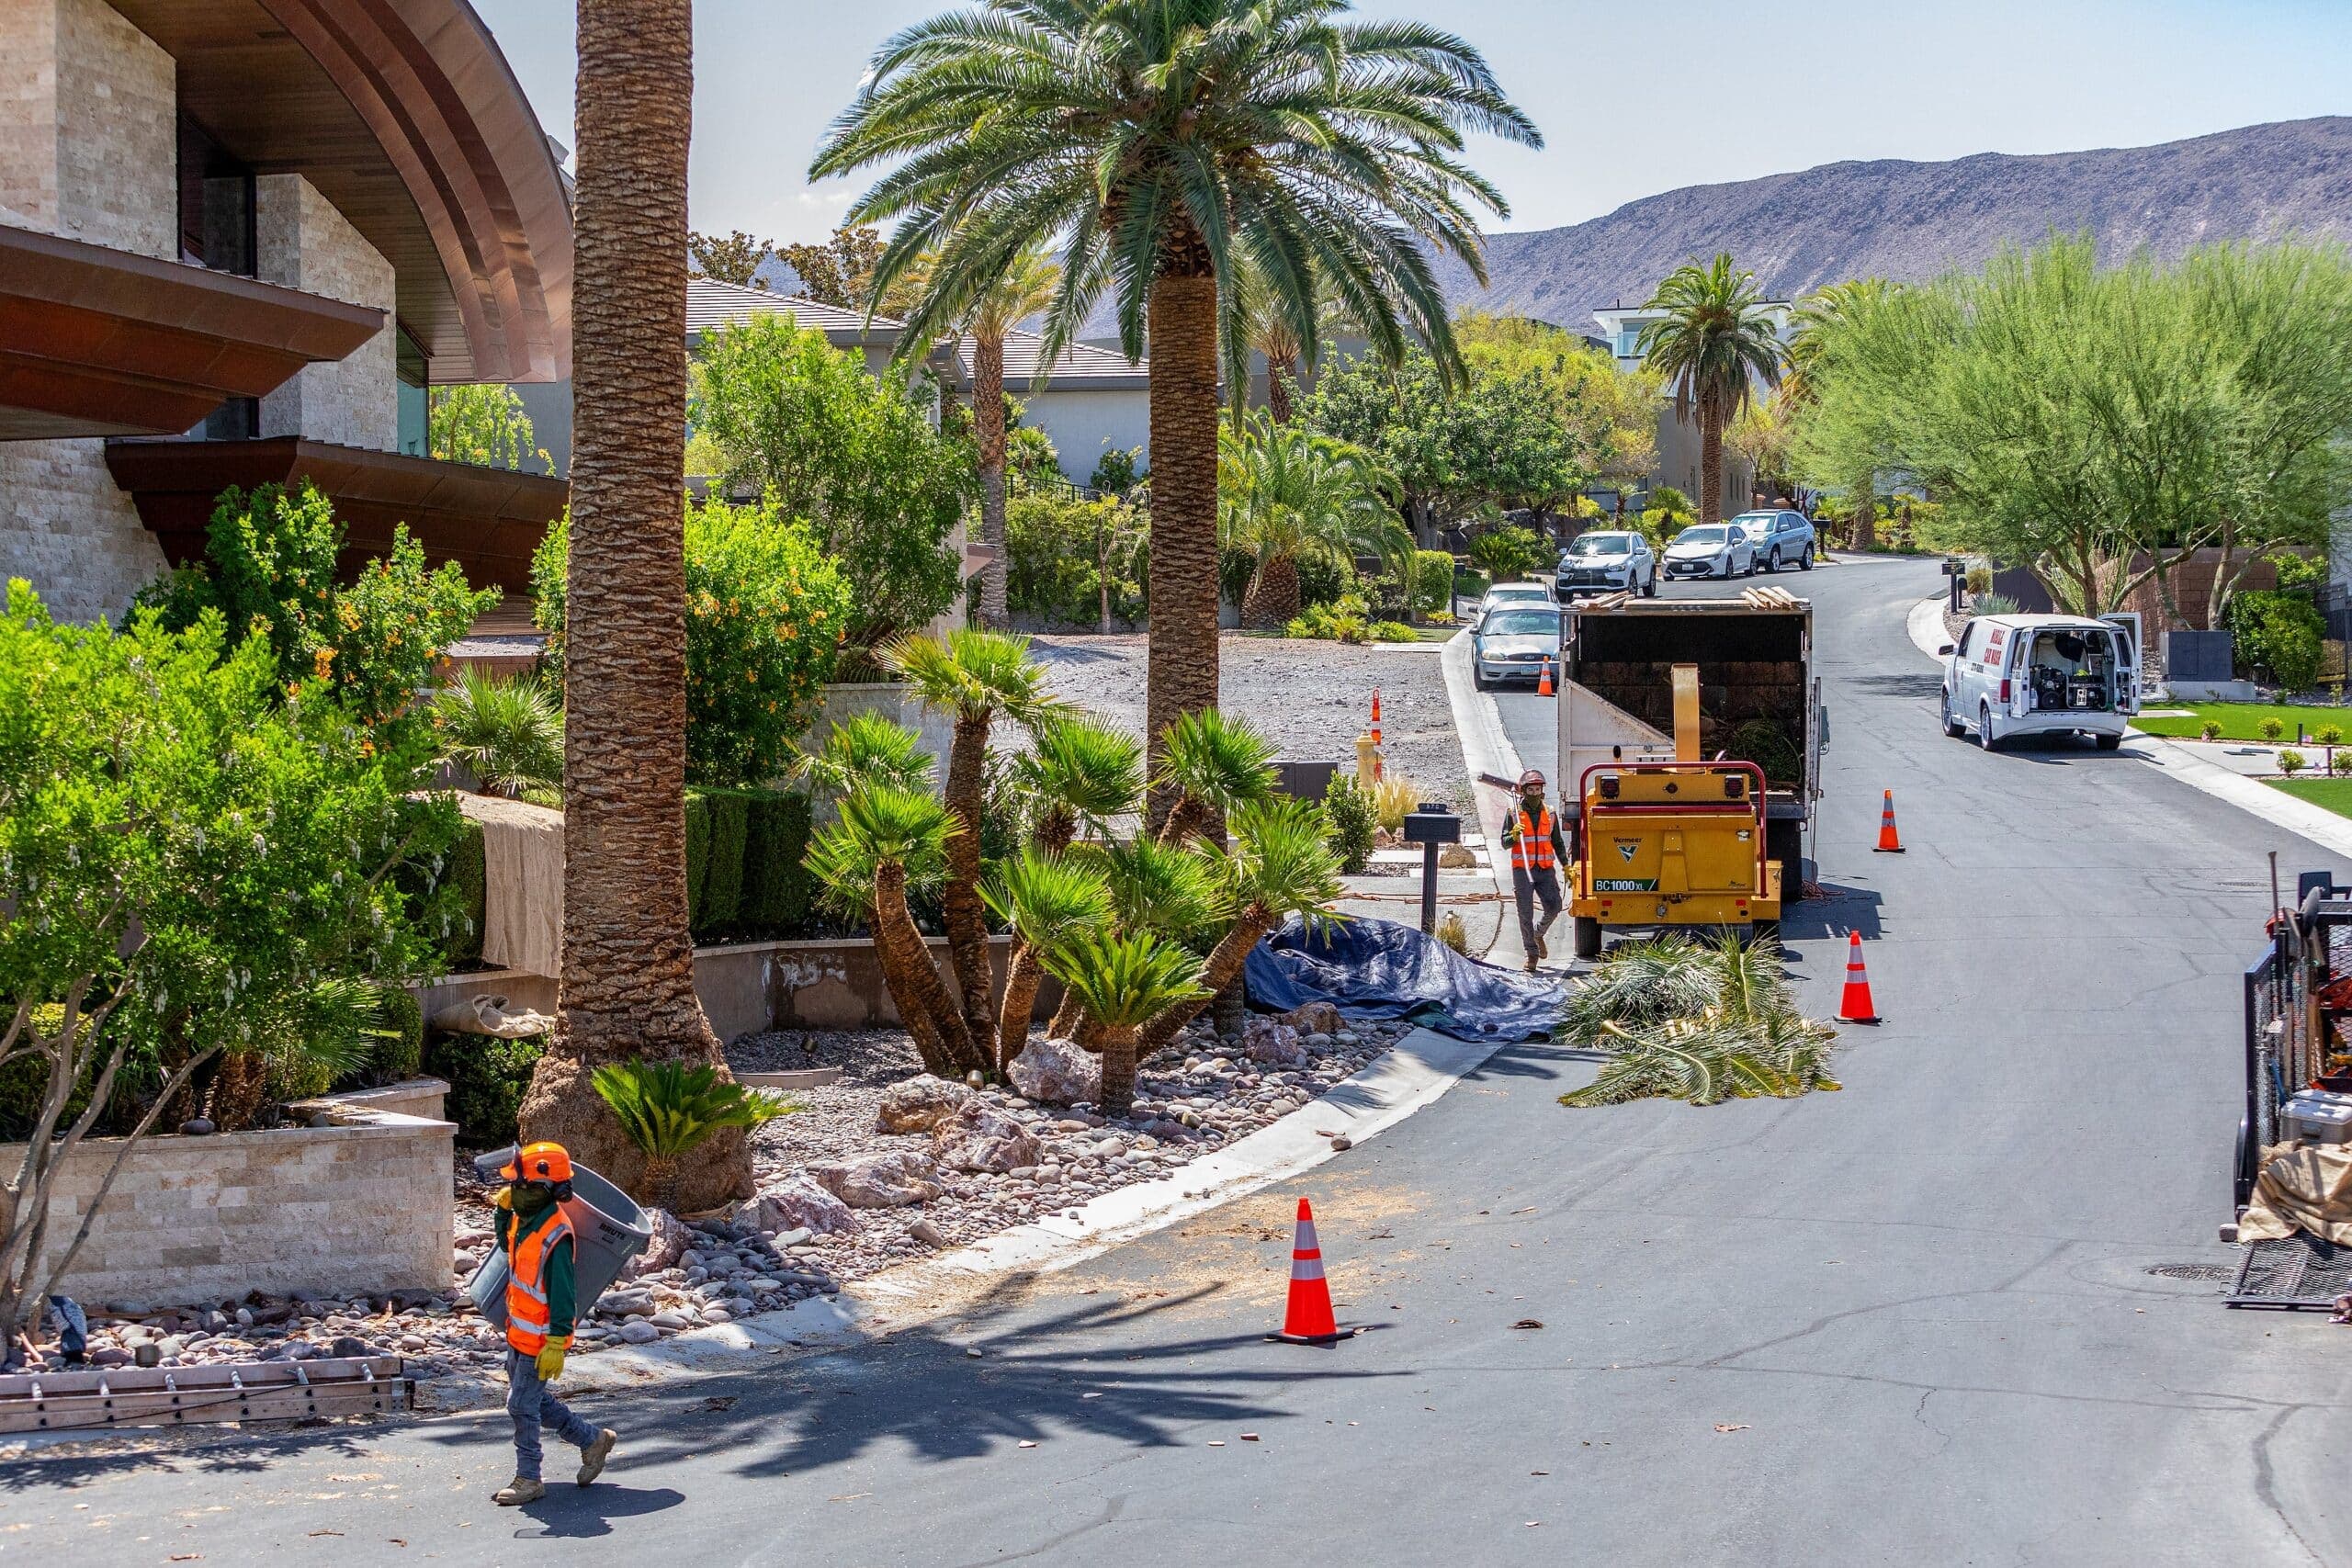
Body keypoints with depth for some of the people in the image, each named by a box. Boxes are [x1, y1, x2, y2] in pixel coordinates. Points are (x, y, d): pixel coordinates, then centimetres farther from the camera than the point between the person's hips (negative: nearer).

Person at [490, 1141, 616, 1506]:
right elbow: (507, 1244, 25)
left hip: (540, 1339, -9)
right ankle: (593, 1440, 32)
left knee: (522, 1405, -1)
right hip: (518, 1332, 9)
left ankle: (528, 1479, 13)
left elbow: (562, 1296, -24)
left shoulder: (555, 1236, -26)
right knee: (533, 1401, 19)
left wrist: (555, 1345, -25)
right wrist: (504, 1209, 7)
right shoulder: (525, 1219, 1)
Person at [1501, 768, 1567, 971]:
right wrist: (1514, 836, -24)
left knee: (1553, 908, -5)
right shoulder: (1515, 813, 0)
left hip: (1546, 870, 3)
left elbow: (1558, 842, 18)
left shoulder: (1549, 813, 9)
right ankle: (1532, 955, 3)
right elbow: (1505, 842, -2)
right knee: (1526, 913, -4)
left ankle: (1538, 934, 25)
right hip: (1522, 870, -3)